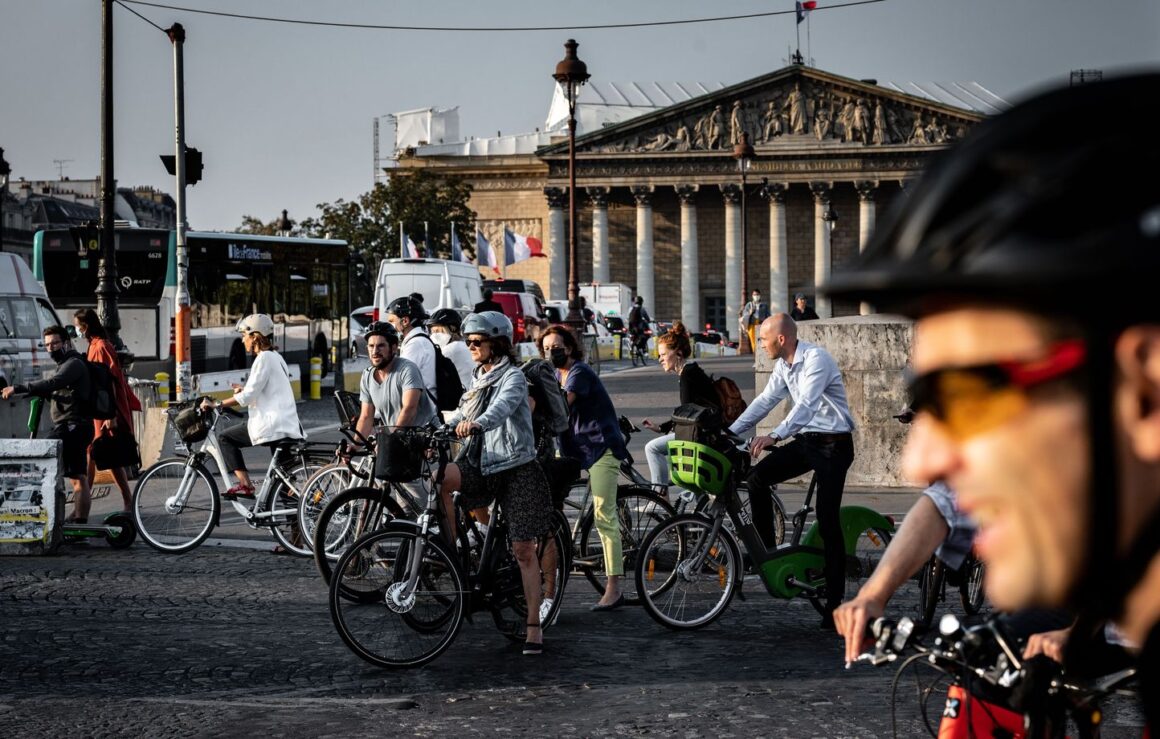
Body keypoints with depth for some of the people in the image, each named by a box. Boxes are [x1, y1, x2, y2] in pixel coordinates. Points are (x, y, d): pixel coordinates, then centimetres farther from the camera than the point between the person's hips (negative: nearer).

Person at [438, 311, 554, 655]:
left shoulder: (513, 377, -9)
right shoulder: (479, 379, 16)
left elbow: (502, 408, -29)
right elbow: (460, 418, 14)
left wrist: (476, 423, -49)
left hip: (517, 468, -6)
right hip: (485, 465, 6)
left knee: (524, 551, -3)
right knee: (439, 476, -24)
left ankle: (534, 625, 4)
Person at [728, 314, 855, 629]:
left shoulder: (816, 358, -19)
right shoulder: (784, 365, 8)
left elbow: (806, 404, -31)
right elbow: (765, 400, 12)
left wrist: (775, 436, -42)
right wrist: (731, 432, 6)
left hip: (833, 444, -8)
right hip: (806, 440, 8)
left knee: (828, 522, -10)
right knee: (758, 476, -8)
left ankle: (834, 603, -6)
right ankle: (766, 551, 1)